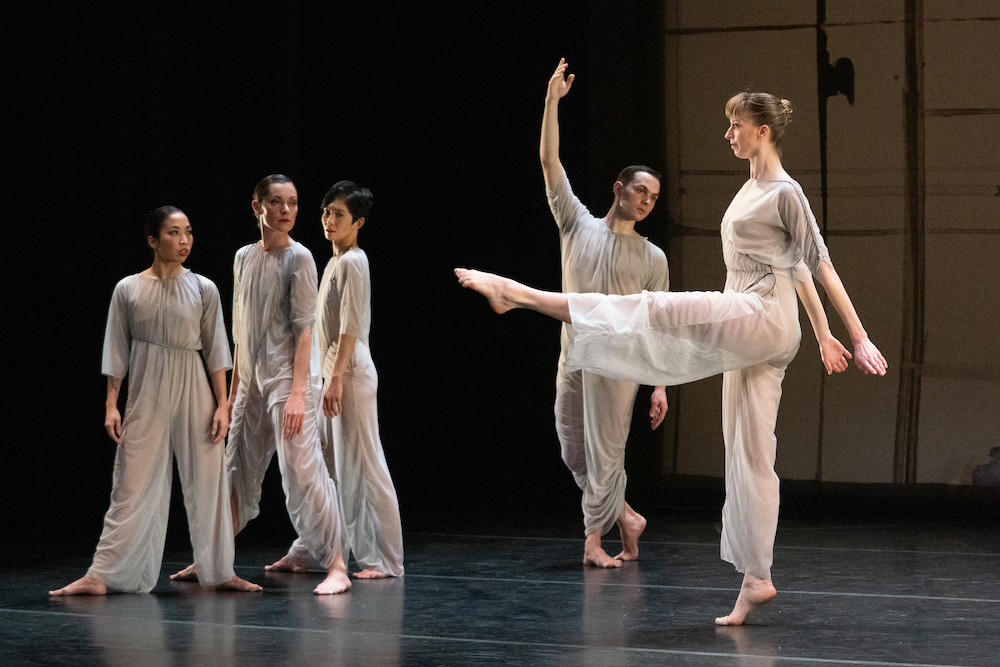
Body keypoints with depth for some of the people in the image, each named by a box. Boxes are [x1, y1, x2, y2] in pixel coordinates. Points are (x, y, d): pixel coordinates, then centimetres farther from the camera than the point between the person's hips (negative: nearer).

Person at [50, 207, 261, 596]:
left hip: (193, 392, 1)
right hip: (146, 396, -1)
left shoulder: (203, 290, 2)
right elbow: (117, 352, 4)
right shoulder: (128, 290, 1)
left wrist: (222, 404, -1)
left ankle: (220, 572, 13)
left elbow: (216, 351, 4)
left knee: (207, 481, 3)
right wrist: (111, 404, 0)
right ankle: (101, 576, -3)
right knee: (133, 485, -4)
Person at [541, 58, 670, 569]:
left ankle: (594, 539, 0)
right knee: (573, 453, 8)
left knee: (605, 451, -6)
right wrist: (552, 101, -8)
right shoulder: (578, 226, 8)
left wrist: (660, 385, -3)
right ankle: (624, 516, 25)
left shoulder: (652, 258, 5)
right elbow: (549, 162, 1)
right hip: (572, 356, 3)